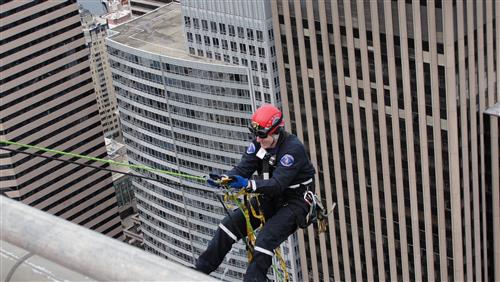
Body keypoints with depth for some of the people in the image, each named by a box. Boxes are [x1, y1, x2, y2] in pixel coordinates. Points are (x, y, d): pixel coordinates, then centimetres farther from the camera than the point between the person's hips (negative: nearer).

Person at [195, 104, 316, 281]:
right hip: (270, 198, 6)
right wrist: (223, 178, -34)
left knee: (264, 241, -25)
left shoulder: (293, 148, -26)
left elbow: (278, 184, -35)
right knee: (230, 224, -7)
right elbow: (242, 169, -13)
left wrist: (248, 185, -50)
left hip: (294, 202, -6)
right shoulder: (258, 144, -6)